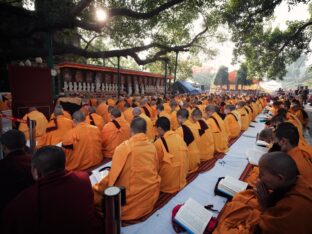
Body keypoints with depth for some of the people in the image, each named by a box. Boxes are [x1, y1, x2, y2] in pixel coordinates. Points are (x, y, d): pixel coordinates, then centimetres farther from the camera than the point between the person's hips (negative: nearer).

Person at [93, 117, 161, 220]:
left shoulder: (124, 147, -16)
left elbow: (114, 174, -13)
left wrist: (98, 188, 3)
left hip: (133, 197, -5)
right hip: (152, 193, 6)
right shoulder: (152, 146, -2)